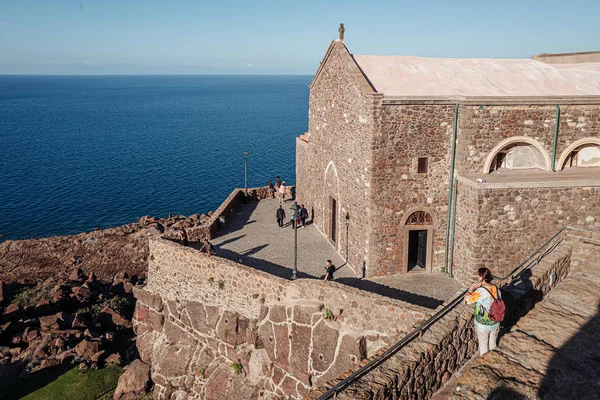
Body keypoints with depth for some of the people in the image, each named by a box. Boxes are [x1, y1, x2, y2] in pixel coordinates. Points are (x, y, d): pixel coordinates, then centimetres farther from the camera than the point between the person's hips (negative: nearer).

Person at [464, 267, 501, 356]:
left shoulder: (481, 291, -29)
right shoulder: (496, 288, -8)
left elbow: (467, 300, -19)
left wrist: (472, 288, -14)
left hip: (483, 325, -6)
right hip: (495, 323, 6)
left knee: (483, 345, 16)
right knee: (493, 344, 25)